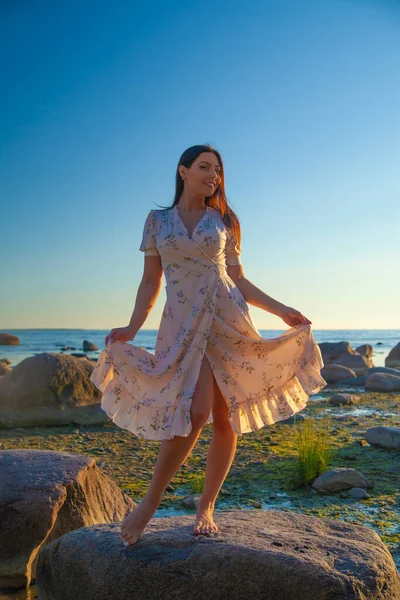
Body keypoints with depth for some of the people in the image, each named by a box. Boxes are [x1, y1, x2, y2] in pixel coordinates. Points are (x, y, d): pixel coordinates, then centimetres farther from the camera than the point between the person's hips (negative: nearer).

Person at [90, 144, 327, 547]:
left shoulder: (223, 221, 11)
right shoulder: (157, 220, 9)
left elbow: (238, 279, 12)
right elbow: (150, 281, 8)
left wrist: (280, 310, 3)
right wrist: (133, 327, -5)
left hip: (228, 320, 2)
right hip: (183, 325, -2)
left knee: (225, 419, 0)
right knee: (195, 413, -19)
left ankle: (206, 506, 17)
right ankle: (150, 502, 0)